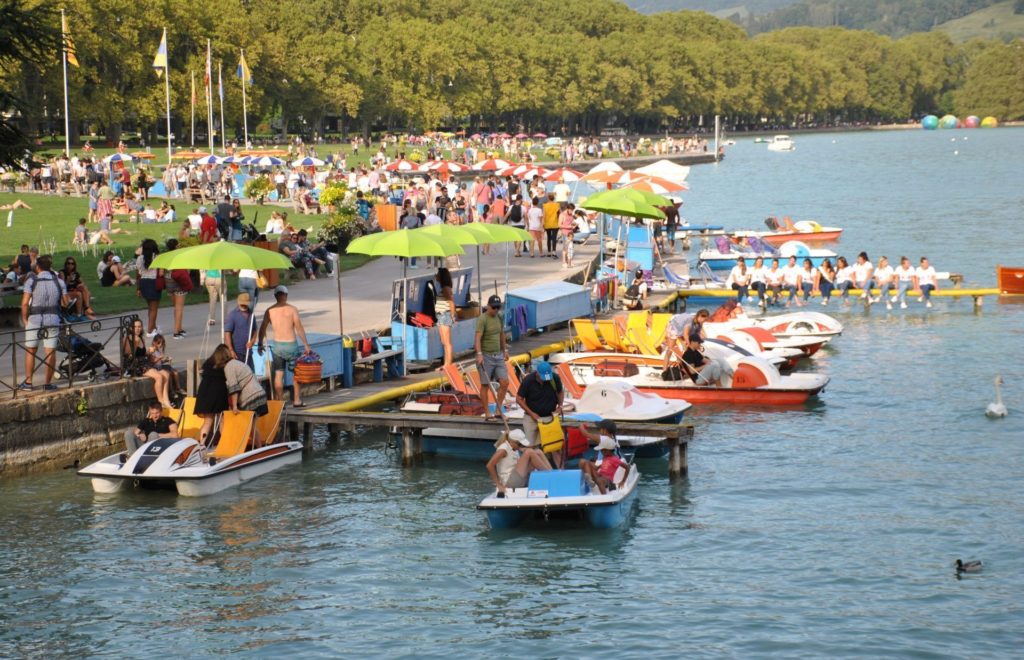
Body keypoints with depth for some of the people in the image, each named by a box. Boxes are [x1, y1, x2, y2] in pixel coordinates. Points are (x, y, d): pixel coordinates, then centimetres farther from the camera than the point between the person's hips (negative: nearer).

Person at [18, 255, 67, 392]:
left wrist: (24, 319, -1)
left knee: (30, 351, 9)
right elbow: (65, 302, 3)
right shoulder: (58, 281, 3)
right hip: (53, 319, 2)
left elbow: (25, 302, -12)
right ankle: (48, 383, 6)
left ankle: (28, 382, 11)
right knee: (50, 352, 5)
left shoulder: (31, 280, -5)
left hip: (34, 319, -2)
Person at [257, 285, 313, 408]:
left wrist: (260, 344, 16)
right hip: (291, 344, -2)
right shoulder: (291, 309, -7)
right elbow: (299, 328, -8)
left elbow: (262, 328, 3)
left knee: (278, 374, 7)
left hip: (277, 344, 2)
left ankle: (279, 402, 7)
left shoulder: (270, 310, 1)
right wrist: (306, 346, -3)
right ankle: (297, 401, 12)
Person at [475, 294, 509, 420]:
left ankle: (498, 410, 10)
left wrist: (505, 350, 26)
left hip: (498, 356, 7)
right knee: (485, 385, 1)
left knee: (504, 382, 0)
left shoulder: (499, 318, 9)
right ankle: (487, 413, 9)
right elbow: (478, 337, -23)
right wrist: (479, 354, -33)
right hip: (486, 357, -7)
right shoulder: (483, 319, -14)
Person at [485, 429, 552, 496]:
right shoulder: (503, 449, -12)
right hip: (509, 482, -9)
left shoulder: (515, 450, 14)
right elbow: (490, 466, -19)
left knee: (538, 452, 2)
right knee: (529, 452, -18)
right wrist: (499, 485, -17)